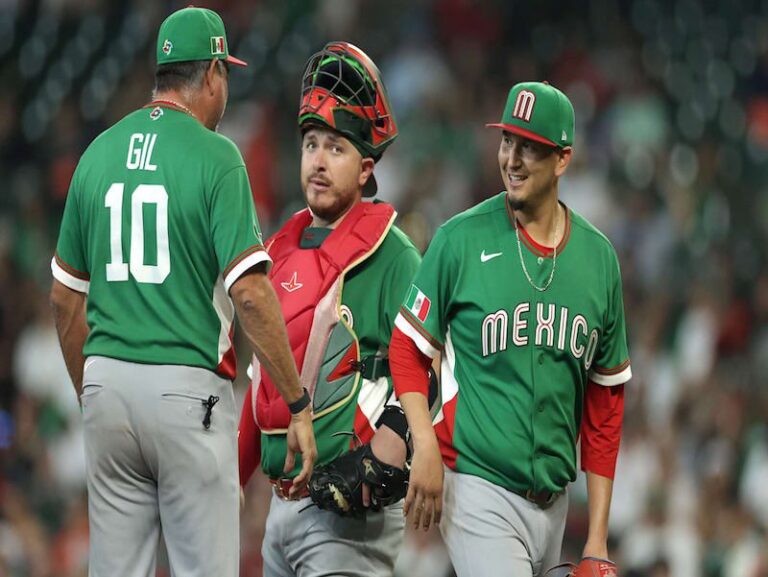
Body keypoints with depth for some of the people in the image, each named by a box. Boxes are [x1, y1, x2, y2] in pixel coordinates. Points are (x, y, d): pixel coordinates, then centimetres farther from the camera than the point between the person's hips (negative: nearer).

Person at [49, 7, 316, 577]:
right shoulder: (214, 156, -8)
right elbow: (249, 291, -16)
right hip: (189, 387, -6)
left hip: (107, 381, 6)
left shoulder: (99, 153, 10)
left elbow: (65, 298, 15)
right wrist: (299, 404, -12)